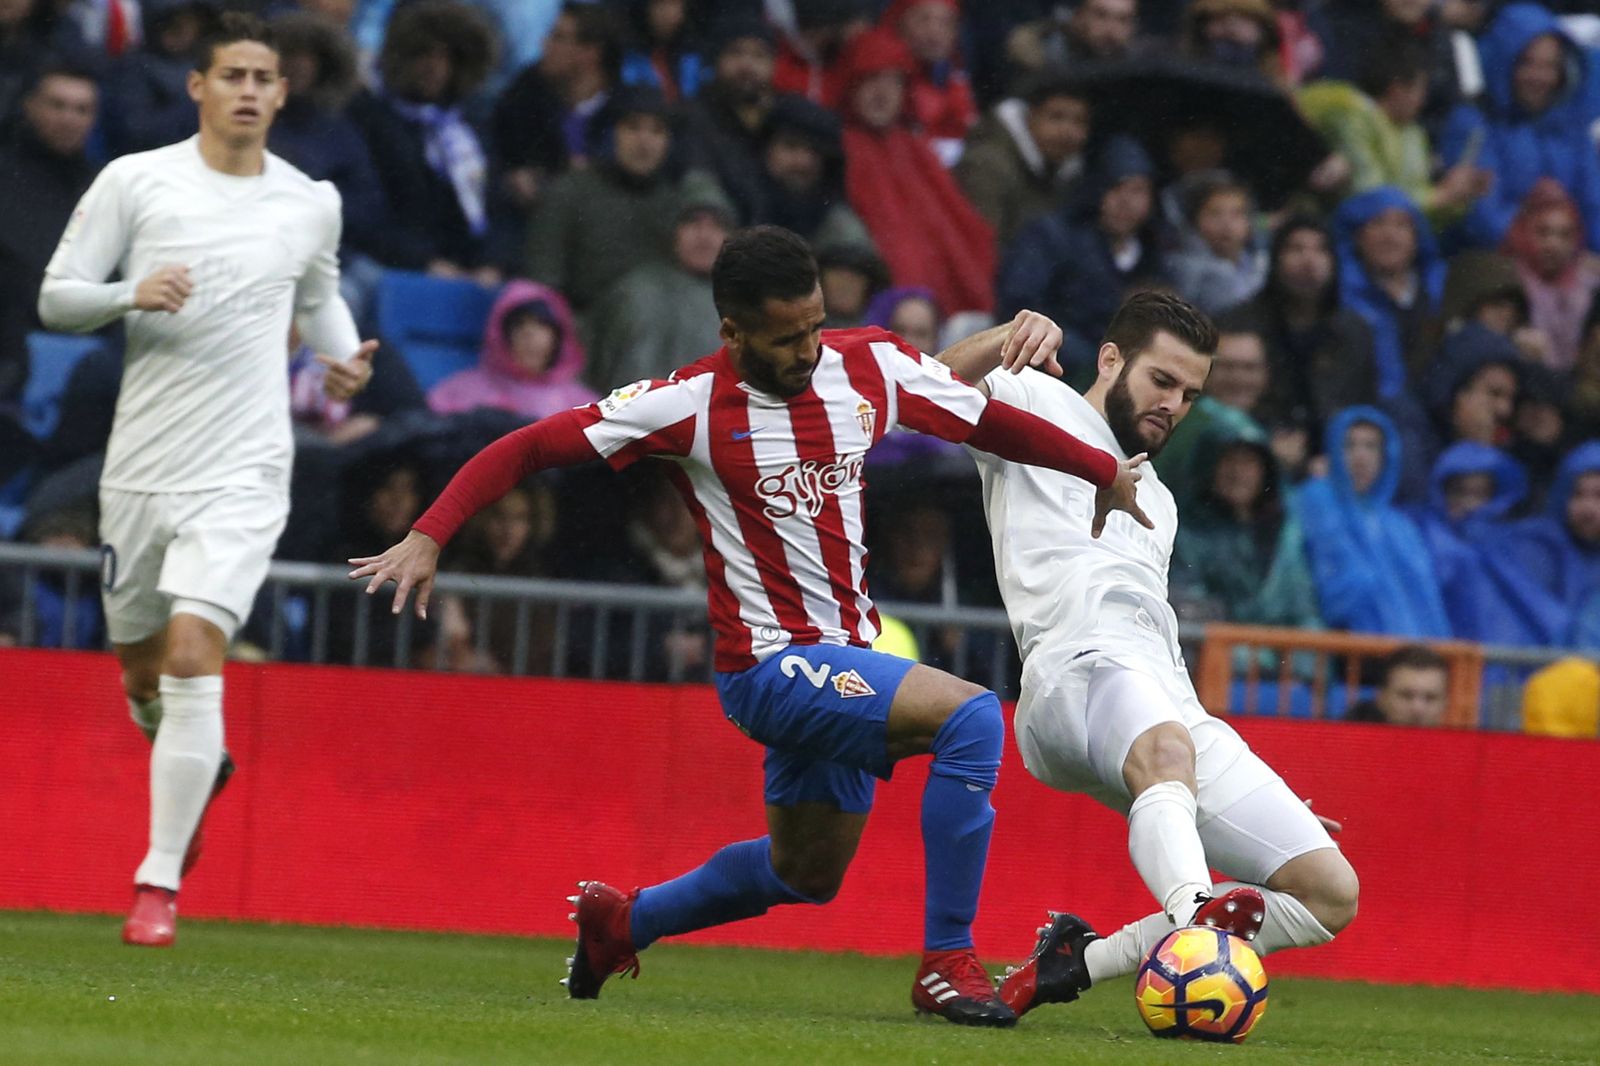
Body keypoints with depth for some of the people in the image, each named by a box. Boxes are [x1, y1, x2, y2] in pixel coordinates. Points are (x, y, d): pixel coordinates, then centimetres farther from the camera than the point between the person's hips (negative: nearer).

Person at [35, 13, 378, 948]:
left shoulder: (313, 203, 6)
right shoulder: (135, 181, -1)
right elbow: (55, 297, 0)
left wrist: (345, 358, 6)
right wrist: (131, 294, -19)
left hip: (243, 476, -1)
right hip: (141, 469, 1)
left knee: (192, 657, -19)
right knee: (144, 672, 13)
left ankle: (161, 882, -15)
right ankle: (204, 767, 49)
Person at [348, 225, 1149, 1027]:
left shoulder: (872, 367, -3)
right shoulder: (690, 405, -17)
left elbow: (990, 421, 11)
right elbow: (526, 449, -13)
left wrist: (1108, 473, 15)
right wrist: (428, 537, -21)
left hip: (846, 660, 7)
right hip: (771, 666, -7)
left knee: (805, 874, 22)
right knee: (970, 717, -26)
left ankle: (620, 923, 44)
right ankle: (947, 963, -19)